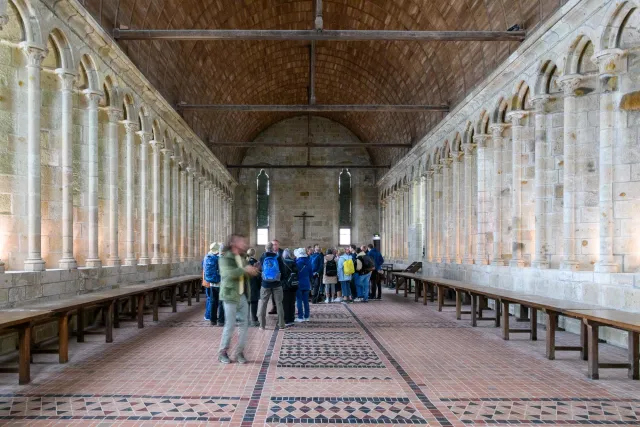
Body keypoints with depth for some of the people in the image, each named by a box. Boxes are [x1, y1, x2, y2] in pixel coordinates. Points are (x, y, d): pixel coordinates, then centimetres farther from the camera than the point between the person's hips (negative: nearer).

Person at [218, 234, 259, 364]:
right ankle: (223, 352, 12)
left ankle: (240, 352, 14)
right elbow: (228, 273, -28)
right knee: (230, 325, -3)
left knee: (244, 324, 5)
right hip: (230, 296, -7)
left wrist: (251, 271, 2)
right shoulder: (225, 258, -10)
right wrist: (245, 269, -24)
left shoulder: (241, 258, 15)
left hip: (243, 296, 7)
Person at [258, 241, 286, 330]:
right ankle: (281, 324, 10)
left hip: (266, 284, 0)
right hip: (277, 284, 0)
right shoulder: (278, 257, -5)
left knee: (263, 304, 8)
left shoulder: (262, 257, -3)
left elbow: (261, 268, 10)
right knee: (279, 303, 7)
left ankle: (262, 325, 8)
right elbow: (283, 269, 0)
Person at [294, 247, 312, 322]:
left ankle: (300, 317, 2)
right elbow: (311, 274, 9)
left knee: (299, 301, 1)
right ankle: (306, 317, 14)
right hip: (306, 284, 5)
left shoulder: (297, 262, -14)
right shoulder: (308, 262, 3)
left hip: (299, 284, -5)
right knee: (306, 301, 10)